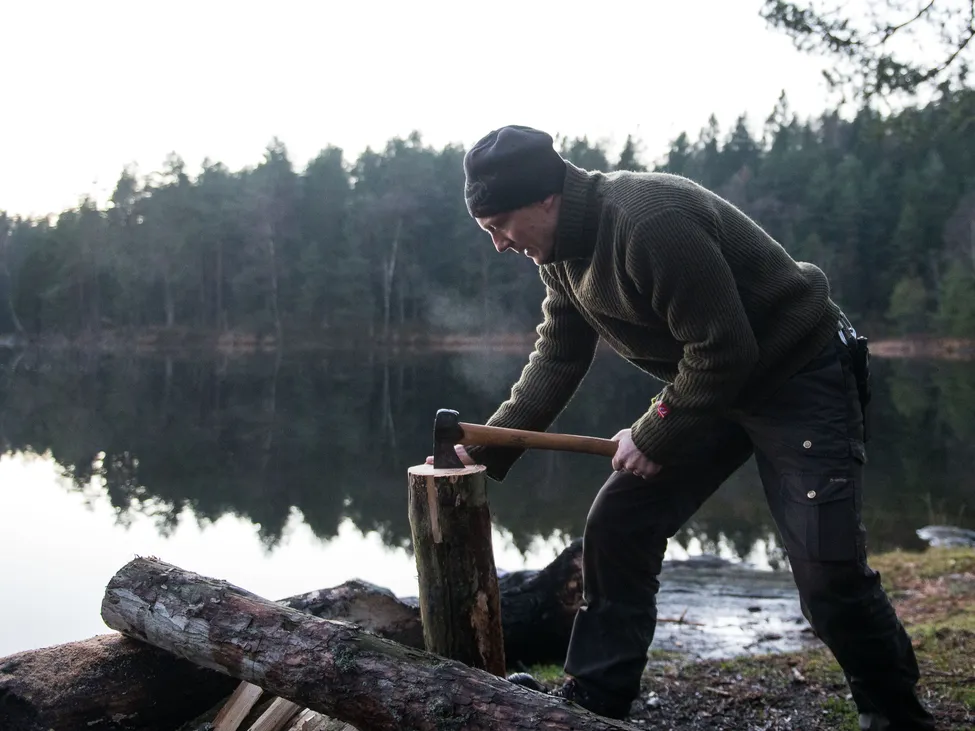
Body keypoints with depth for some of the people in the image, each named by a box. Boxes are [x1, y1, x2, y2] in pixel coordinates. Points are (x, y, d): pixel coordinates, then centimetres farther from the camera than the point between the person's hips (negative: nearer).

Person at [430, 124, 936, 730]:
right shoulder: (561, 250, -1)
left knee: (828, 566, -11)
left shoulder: (650, 222, -30)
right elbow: (556, 361, 6)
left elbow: (722, 351, -28)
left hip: (800, 378, -8)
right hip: (709, 387, 9)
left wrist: (653, 436, -17)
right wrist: (488, 449, -3)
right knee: (617, 525, 2)